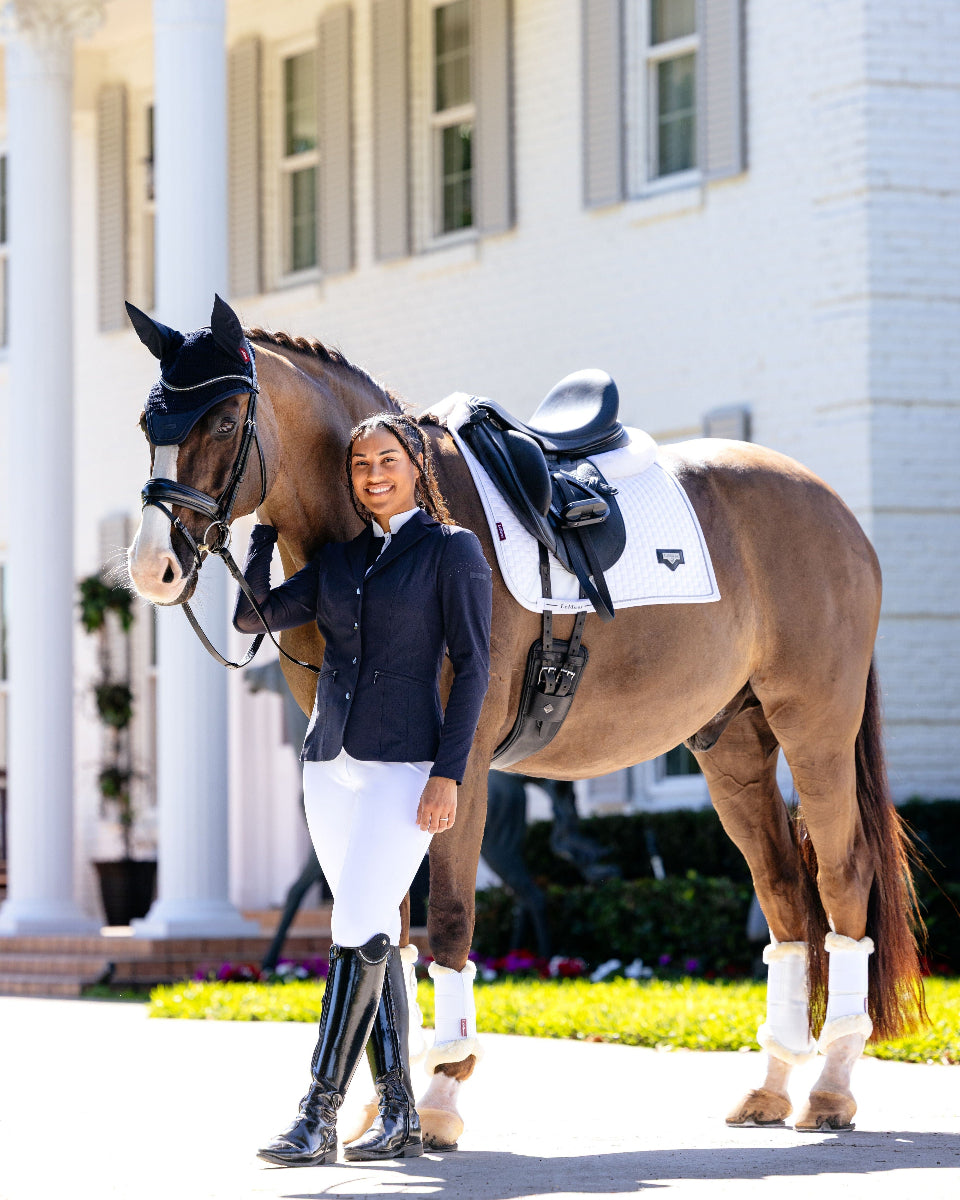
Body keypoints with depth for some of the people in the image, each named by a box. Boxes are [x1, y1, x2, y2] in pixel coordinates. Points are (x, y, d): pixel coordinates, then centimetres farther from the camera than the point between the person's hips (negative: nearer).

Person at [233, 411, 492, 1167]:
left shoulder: (453, 550, -1)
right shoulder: (338, 561, 14)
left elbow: (472, 664, -6)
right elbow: (253, 616, 10)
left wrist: (448, 773, -13)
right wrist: (268, 522, 7)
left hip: (404, 766, -6)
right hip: (331, 764, 6)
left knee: (359, 933, -14)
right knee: (374, 938, 8)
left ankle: (319, 1116, -15)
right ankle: (400, 1117, 12)